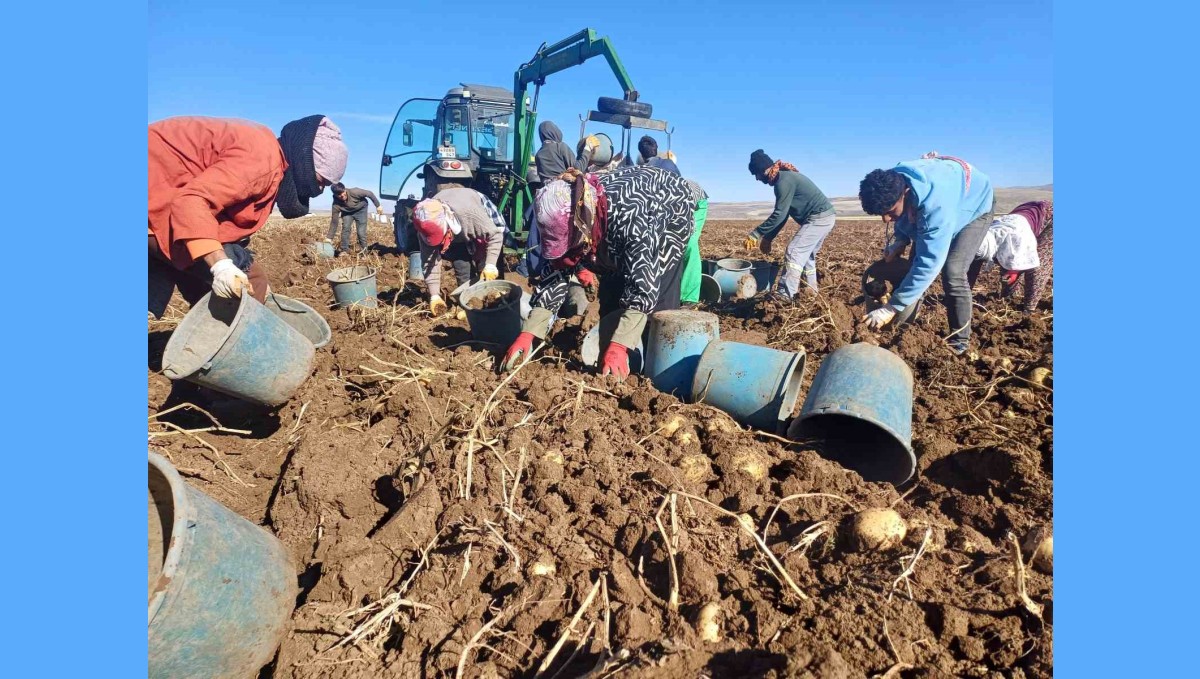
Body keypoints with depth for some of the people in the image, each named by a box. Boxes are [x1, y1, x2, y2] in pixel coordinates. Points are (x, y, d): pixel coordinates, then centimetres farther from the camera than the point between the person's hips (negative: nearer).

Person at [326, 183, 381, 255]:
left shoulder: (354, 192, -37)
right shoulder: (336, 204, -28)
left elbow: (370, 193, -21)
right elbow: (334, 222, -21)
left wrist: (378, 205, -12)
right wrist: (329, 237, -23)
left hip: (360, 210, -1)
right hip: (347, 212, 2)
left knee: (361, 231, -12)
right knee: (345, 228, -18)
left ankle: (363, 251, 3)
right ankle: (344, 250, -4)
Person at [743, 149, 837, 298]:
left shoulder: (784, 181, -18)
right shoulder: (785, 177, 14)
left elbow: (779, 214, -21)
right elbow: (783, 214, 16)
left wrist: (755, 234, -17)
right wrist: (768, 238, 13)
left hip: (818, 217, -10)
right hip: (824, 217, 10)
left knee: (793, 253, -14)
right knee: (806, 255, 18)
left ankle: (785, 296, -18)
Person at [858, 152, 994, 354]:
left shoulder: (936, 205, -47)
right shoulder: (892, 187, -26)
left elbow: (929, 263, -47)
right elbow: (903, 218, -1)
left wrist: (892, 307, -47)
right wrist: (900, 240, -21)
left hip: (974, 208, -7)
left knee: (953, 273, -21)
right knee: (915, 263, 0)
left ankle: (960, 341, -6)